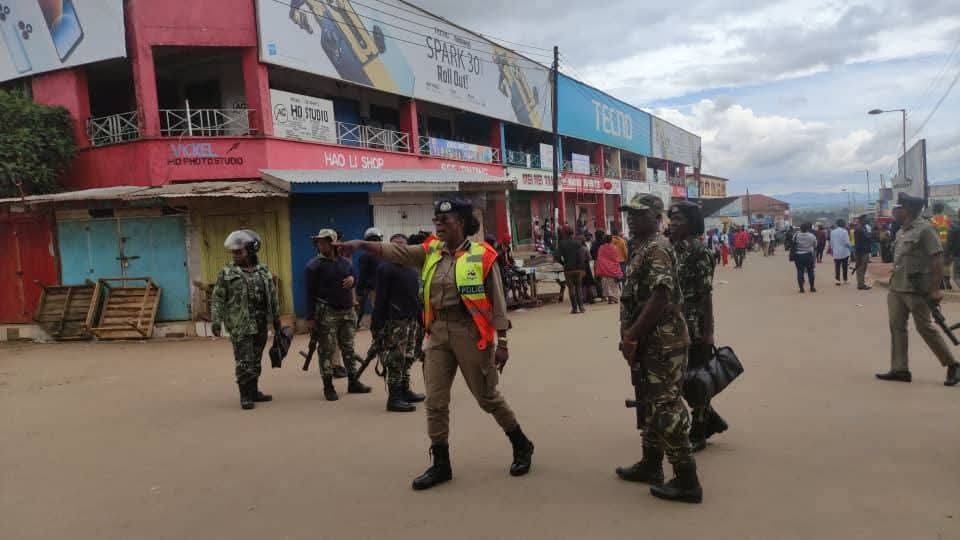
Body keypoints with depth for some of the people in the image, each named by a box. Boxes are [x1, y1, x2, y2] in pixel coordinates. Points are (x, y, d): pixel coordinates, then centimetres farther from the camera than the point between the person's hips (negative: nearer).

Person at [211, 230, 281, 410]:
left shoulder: (264, 271, 9)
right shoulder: (226, 274, -2)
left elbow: (273, 297, 13)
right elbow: (218, 299, -4)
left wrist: (276, 320, 14)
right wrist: (216, 321, -14)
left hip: (261, 325, 4)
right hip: (240, 326, -4)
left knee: (256, 361, 12)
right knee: (244, 362, -4)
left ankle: (254, 392, 23)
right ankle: (245, 396, 3)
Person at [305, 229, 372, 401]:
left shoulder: (345, 262, 11)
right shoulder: (313, 265, -4)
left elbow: (356, 282, 22)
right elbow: (310, 293, -9)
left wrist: (352, 280, -4)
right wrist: (310, 317, -14)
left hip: (348, 311, 5)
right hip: (326, 313, -5)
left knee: (348, 348, 12)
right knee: (326, 350, -1)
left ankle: (353, 382, 21)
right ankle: (328, 386, 7)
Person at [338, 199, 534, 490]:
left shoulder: (481, 255, -8)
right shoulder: (430, 251, 6)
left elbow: (497, 302, -7)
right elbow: (397, 252, -6)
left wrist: (502, 342, -10)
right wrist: (362, 244, -21)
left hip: (469, 332, -5)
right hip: (438, 334, 5)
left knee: (488, 397, 7)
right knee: (435, 401, 6)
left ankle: (522, 446, 29)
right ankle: (441, 464, 19)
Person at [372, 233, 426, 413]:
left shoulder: (413, 270, 18)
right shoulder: (386, 269, -5)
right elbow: (381, 299, -10)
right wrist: (377, 323, -14)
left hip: (412, 321, 7)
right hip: (395, 322, -7)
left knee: (408, 358, 11)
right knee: (396, 361, -7)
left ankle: (405, 391, 22)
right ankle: (394, 398, -4)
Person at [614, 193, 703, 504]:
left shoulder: (656, 248, -16)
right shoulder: (643, 248, 15)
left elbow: (660, 298, -25)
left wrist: (631, 337, -21)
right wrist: (631, 335, 13)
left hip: (664, 342, -10)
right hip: (654, 341, 10)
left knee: (667, 408, -5)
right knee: (652, 404, 18)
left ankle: (687, 481, 4)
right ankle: (651, 465, 32)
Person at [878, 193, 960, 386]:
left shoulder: (924, 229, -12)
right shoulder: (902, 231, 13)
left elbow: (937, 261, -16)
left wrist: (935, 289, -18)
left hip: (916, 290, -8)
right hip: (896, 288, 8)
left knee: (925, 328, 0)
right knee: (896, 326, 6)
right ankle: (899, 369, 10)